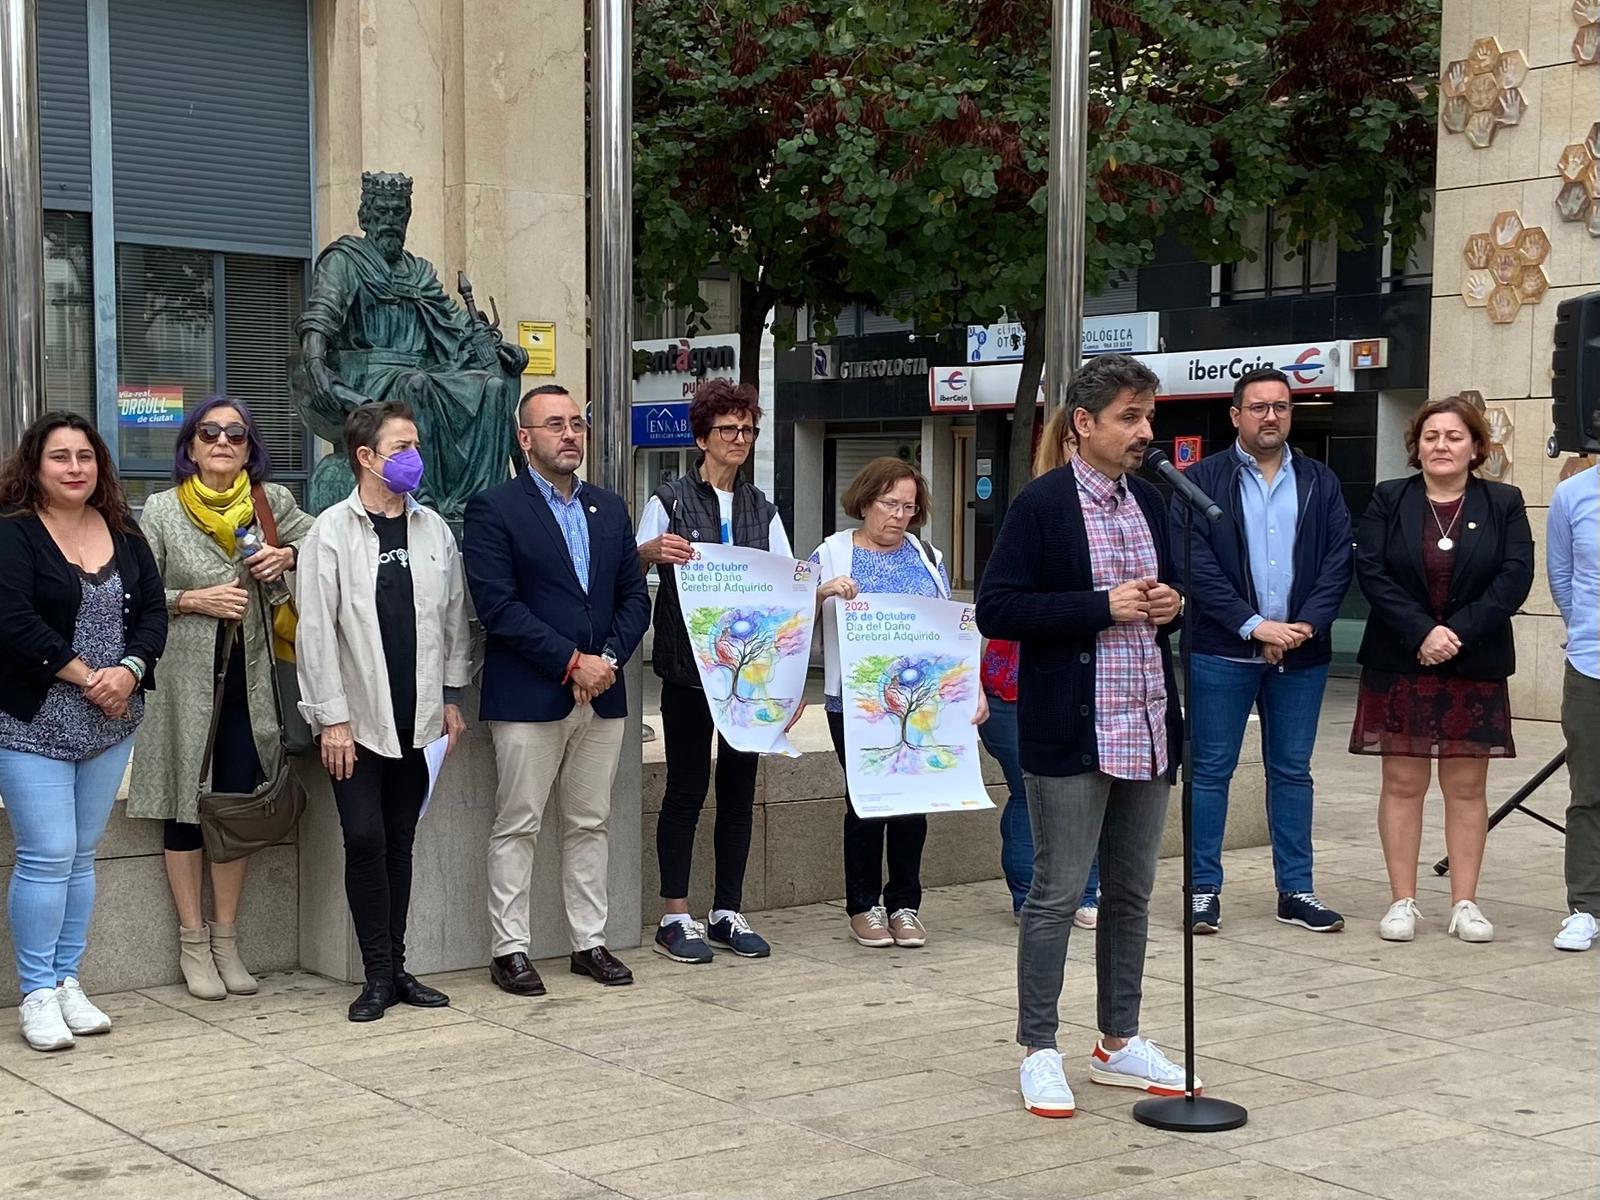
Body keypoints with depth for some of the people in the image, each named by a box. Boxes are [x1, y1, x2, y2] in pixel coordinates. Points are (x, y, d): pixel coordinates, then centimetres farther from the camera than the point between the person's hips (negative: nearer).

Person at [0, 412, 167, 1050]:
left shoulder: (124, 534, 9)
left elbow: (154, 611, 5)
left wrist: (129, 671, -13)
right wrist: (85, 676, -17)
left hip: (111, 724, 5)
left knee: (82, 854, 11)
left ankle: (67, 982, 20)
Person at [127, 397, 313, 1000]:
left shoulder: (273, 501, 4)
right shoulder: (162, 509, -1)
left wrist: (289, 555, -2)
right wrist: (192, 600, -14)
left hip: (249, 678, 2)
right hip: (184, 678, -2)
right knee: (185, 807, 4)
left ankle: (225, 938, 19)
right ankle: (193, 943, 15)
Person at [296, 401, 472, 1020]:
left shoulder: (433, 528, 6)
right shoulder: (332, 532, -7)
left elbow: (453, 617, 11)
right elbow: (316, 630, -9)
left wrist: (452, 697, 9)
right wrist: (332, 717, -11)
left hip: (417, 719, 4)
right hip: (356, 720, -4)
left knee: (400, 843, 10)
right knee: (364, 839, -6)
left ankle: (396, 968, 17)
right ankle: (379, 974, 4)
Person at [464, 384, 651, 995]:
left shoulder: (610, 509, 14)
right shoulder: (493, 510, -5)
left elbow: (635, 596, 12)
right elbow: (498, 606, -14)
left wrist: (609, 657, -6)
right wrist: (572, 662, -15)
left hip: (602, 694, 6)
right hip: (528, 696, -6)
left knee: (590, 825, 11)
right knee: (516, 827, 1)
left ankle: (589, 941, 19)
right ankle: (509, 949, 8)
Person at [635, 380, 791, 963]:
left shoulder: (763, 510, 13)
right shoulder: (669, 501, 0)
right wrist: (650, 552, -26)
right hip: (688, 668, -4)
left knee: (739, 787, 8)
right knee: (686, 787, -2)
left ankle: (727, 913, 16)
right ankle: (676, 917, 6)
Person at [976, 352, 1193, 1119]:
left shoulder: (1149, 502, 12)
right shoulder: (1042, 504, -9)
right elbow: (997, 609, -14)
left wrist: (1170, 607, 0)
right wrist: (1103, 607, -18)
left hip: (1146, 726, 7)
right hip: (1072, 731, -7)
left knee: (1132, 892, 14)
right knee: (1057, 892, -1)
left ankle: (1118, 1043, 26)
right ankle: (1039, 1052, 10)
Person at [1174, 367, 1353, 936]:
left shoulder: (1320, 483, 11)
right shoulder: (1202, 481, 0)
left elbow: (1338, 563, 4)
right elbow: (1195, 565, -9)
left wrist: (1306, 625, -11)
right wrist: (1254, 626, -15)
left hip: (1302, 653, 3)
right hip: (1222, 651, -3)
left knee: (1292, 772, 9)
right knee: (1211, 770, 1)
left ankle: (1296, 890, 16)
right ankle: (1204, 888, 9)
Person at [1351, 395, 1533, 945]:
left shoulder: (1503, 504, 5)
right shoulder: (1388, 500, 4)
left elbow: (1515, 578, -5)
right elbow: (1371, 572, -6)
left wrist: (1457, 633, -15)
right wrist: (1422, 632, -16)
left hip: (1475, 667, 0)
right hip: (1399, 665, 0)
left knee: (1466, 786, 4)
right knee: (1402, 782, 2)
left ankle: (1465, 903, 11)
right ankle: (1403, 901, 8)